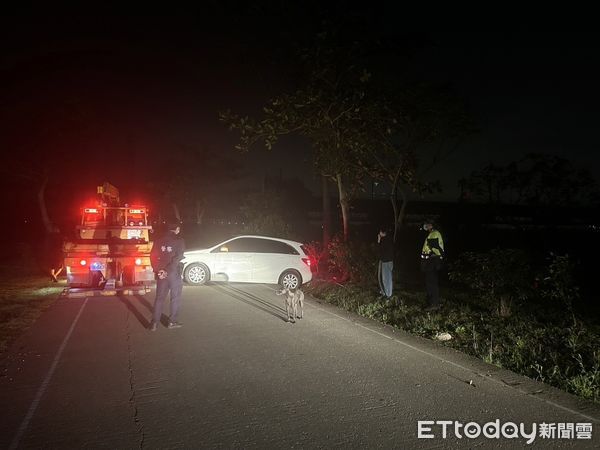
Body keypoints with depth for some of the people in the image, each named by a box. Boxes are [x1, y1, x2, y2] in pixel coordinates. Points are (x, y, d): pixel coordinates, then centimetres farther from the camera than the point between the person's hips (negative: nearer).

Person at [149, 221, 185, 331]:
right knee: (175, 298, 10)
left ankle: (154, 323, 9)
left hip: (161, 273, 5)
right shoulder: (179, 241, -9)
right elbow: (177, 258, -19)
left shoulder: (159, 240, 6)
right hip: (174, 273, -4)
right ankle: (172, 322, 14)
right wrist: (168, 271, -17)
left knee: (159, 298, 11)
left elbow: (153, 256, 1)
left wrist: (158, 270, -4)